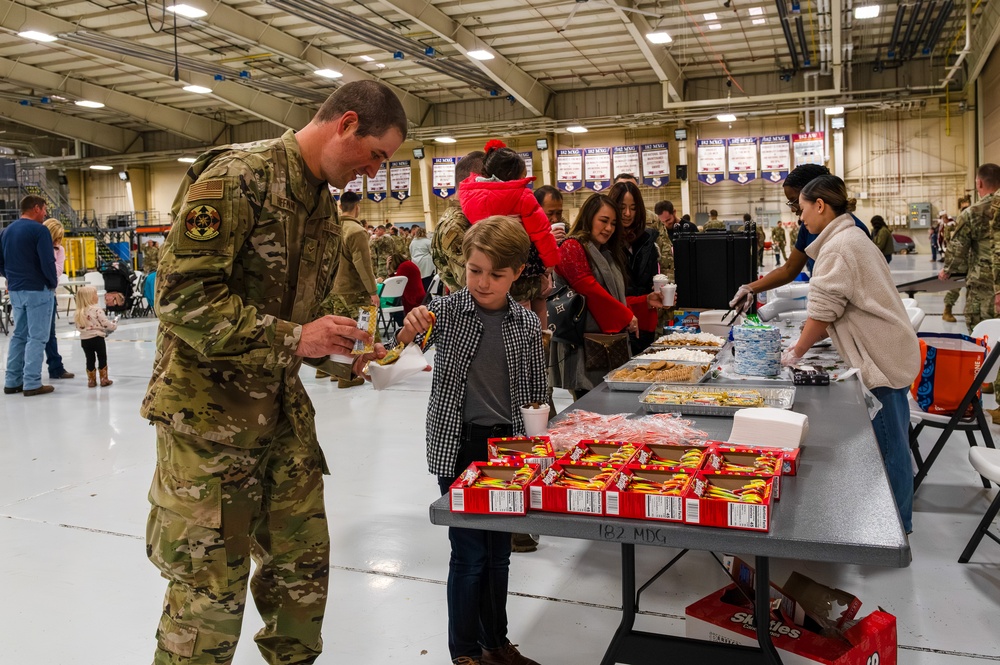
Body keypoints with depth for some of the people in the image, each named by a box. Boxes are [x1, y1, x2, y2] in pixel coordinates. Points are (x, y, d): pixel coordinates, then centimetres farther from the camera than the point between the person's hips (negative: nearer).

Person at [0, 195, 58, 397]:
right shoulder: (39, 230, -12)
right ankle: (32, 384, -4)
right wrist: (54, 282, -4)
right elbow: (47, 262, -19)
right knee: (36, 337, -4)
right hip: (38, 290, -8)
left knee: (18, 335, 15)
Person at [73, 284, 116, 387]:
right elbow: (105, 323, -14)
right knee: (102, 359, 8)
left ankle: (91, 380, 19)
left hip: (84, 339, 5)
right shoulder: (97, 309, -14)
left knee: (90, 360, 14)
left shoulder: (79, 312, 3)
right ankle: (104, 379, 11)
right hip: (97, 338, -5)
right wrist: (114, 325, 5)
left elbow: (78, 326, 9)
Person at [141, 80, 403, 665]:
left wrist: (342, 355, 4)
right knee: (210, 589, 2)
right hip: (209, 413, -8)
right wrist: (292, 339, -23)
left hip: (284, 410, 8)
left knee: (304, 564, 14)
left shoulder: (326, 205, 11)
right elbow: (183, 294, -23)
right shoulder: (239, 174, -16)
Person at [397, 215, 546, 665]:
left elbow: (535, 394, 7)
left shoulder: (527, 325, 0)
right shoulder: (446, 311, -7)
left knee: (499, 550, 16)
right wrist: (408, 328, -35)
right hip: (458, 446, -3)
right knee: (469, 552, 2)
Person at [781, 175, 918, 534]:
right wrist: (804, 342, 16)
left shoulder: (838, 247, -16)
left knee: (888, 445, -1)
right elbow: (837, 309, 20)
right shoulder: (851, 237, 17)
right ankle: (895, 521, 26)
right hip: (886, 353, 10)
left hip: (880, 358, -10)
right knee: (890, 442, 15)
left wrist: (797, 351, -1)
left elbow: (823, 311, -15)